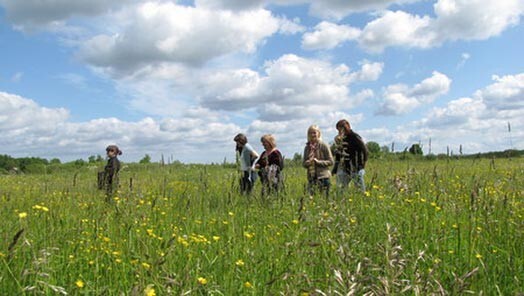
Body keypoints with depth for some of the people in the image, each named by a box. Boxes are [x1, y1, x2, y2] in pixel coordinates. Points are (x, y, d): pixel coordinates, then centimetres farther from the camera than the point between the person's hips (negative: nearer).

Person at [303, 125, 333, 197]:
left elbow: (330, 161, -3)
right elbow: (304, 163, 13)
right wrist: (308, 162, -9)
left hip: (323, 176, -4)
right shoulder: (307, 147, 11)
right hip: (311, 177, 4)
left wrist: (318, 162, -14)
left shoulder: (323, 146, -2)